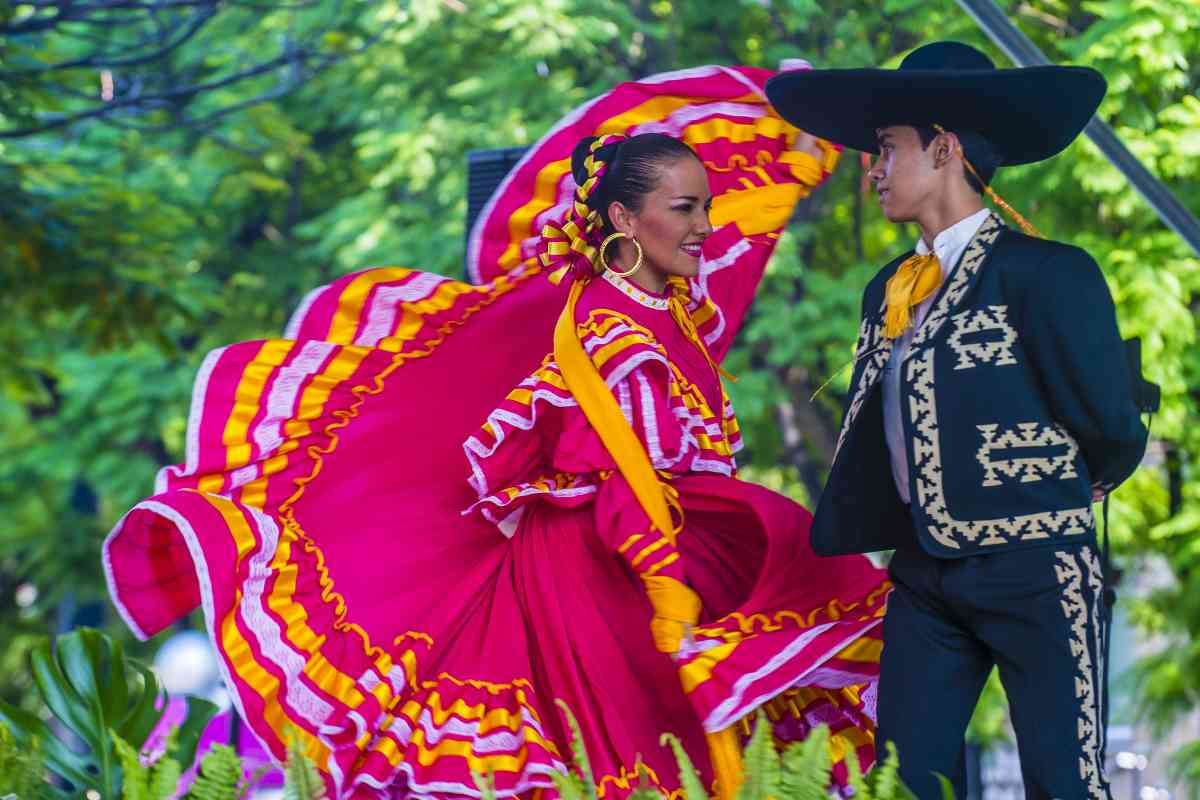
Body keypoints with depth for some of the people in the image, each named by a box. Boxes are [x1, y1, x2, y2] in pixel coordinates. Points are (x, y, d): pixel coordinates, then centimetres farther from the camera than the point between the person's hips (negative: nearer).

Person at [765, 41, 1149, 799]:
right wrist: (828, 547, 13)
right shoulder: (889, 289, 11)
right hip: (925, 573, 7)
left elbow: (1112, 432, -8)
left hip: (1035, 571, -7)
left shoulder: (1045, 274, -12)